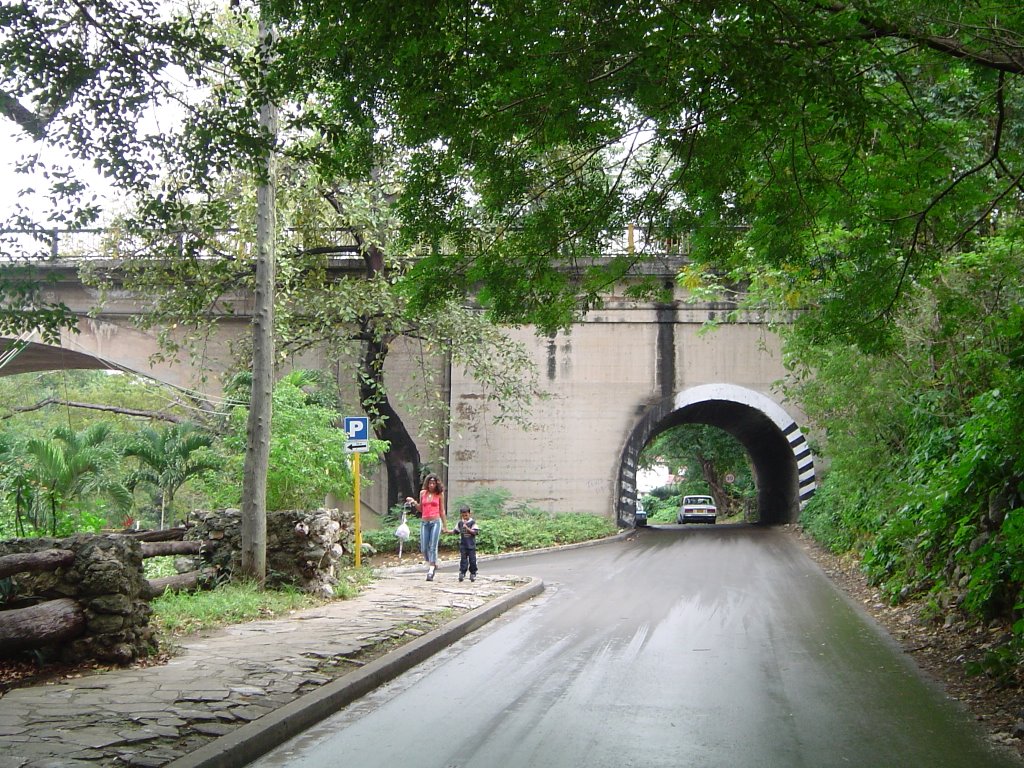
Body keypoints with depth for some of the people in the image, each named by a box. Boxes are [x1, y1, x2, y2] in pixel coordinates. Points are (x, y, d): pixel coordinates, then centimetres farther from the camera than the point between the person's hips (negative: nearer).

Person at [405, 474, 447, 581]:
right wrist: (414, 502, 0)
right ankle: (431, 564, 27)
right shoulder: (422, 493, 10)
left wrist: (445, 526, 9)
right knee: (424, 548, 1)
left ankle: (430, 572, -8)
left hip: (436, 522, -3)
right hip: (424, 522, 3)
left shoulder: (439, 494, 4)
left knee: (433, 547, -9)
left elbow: (442, 511, 9)